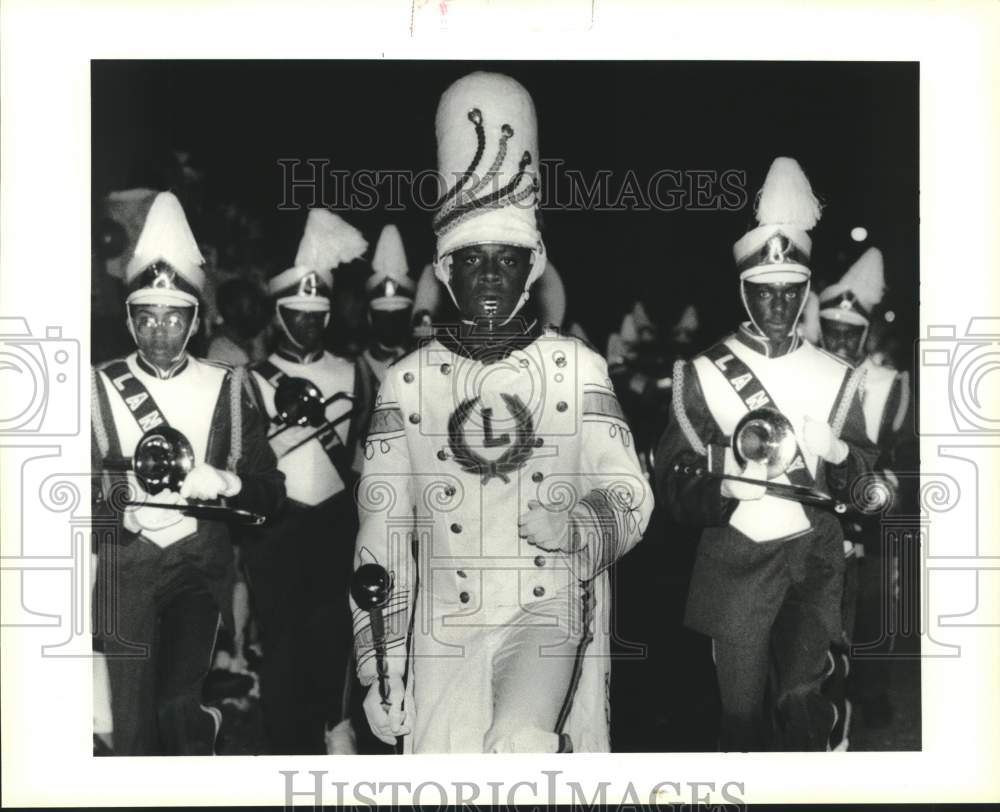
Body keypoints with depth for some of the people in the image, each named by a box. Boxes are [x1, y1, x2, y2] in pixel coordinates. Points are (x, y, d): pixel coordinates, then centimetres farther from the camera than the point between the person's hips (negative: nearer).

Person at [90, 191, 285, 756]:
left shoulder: (230, 388, 5)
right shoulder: (100, 388, 4)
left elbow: (270, 493, 1)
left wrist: (225, 481, -19)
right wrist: (133, 483, -20)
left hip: (201, 564, 0)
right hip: (126, 565, 1)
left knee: (176, 701, -11)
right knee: (134, 720, 3)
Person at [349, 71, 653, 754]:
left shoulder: (580, 367, 4)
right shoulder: (408, 380, 4)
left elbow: (627, 493, 1)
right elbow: (382, 530, 3)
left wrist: (577, 527, -22)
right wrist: (378, 671, 0)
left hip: (550, 611, -1)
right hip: (445, 628, 2)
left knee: (520, 743, -26)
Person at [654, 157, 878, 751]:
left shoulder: (836, 377, 7)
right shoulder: (704, 375, -1)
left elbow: (868, 481, 10)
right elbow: (673, 480, -3)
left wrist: (836, 451, -12)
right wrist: (725, 488, -23)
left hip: (814, 559, 1)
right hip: (737, 563, -1)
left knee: (802, 699, -11)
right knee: (744, 715, 4)